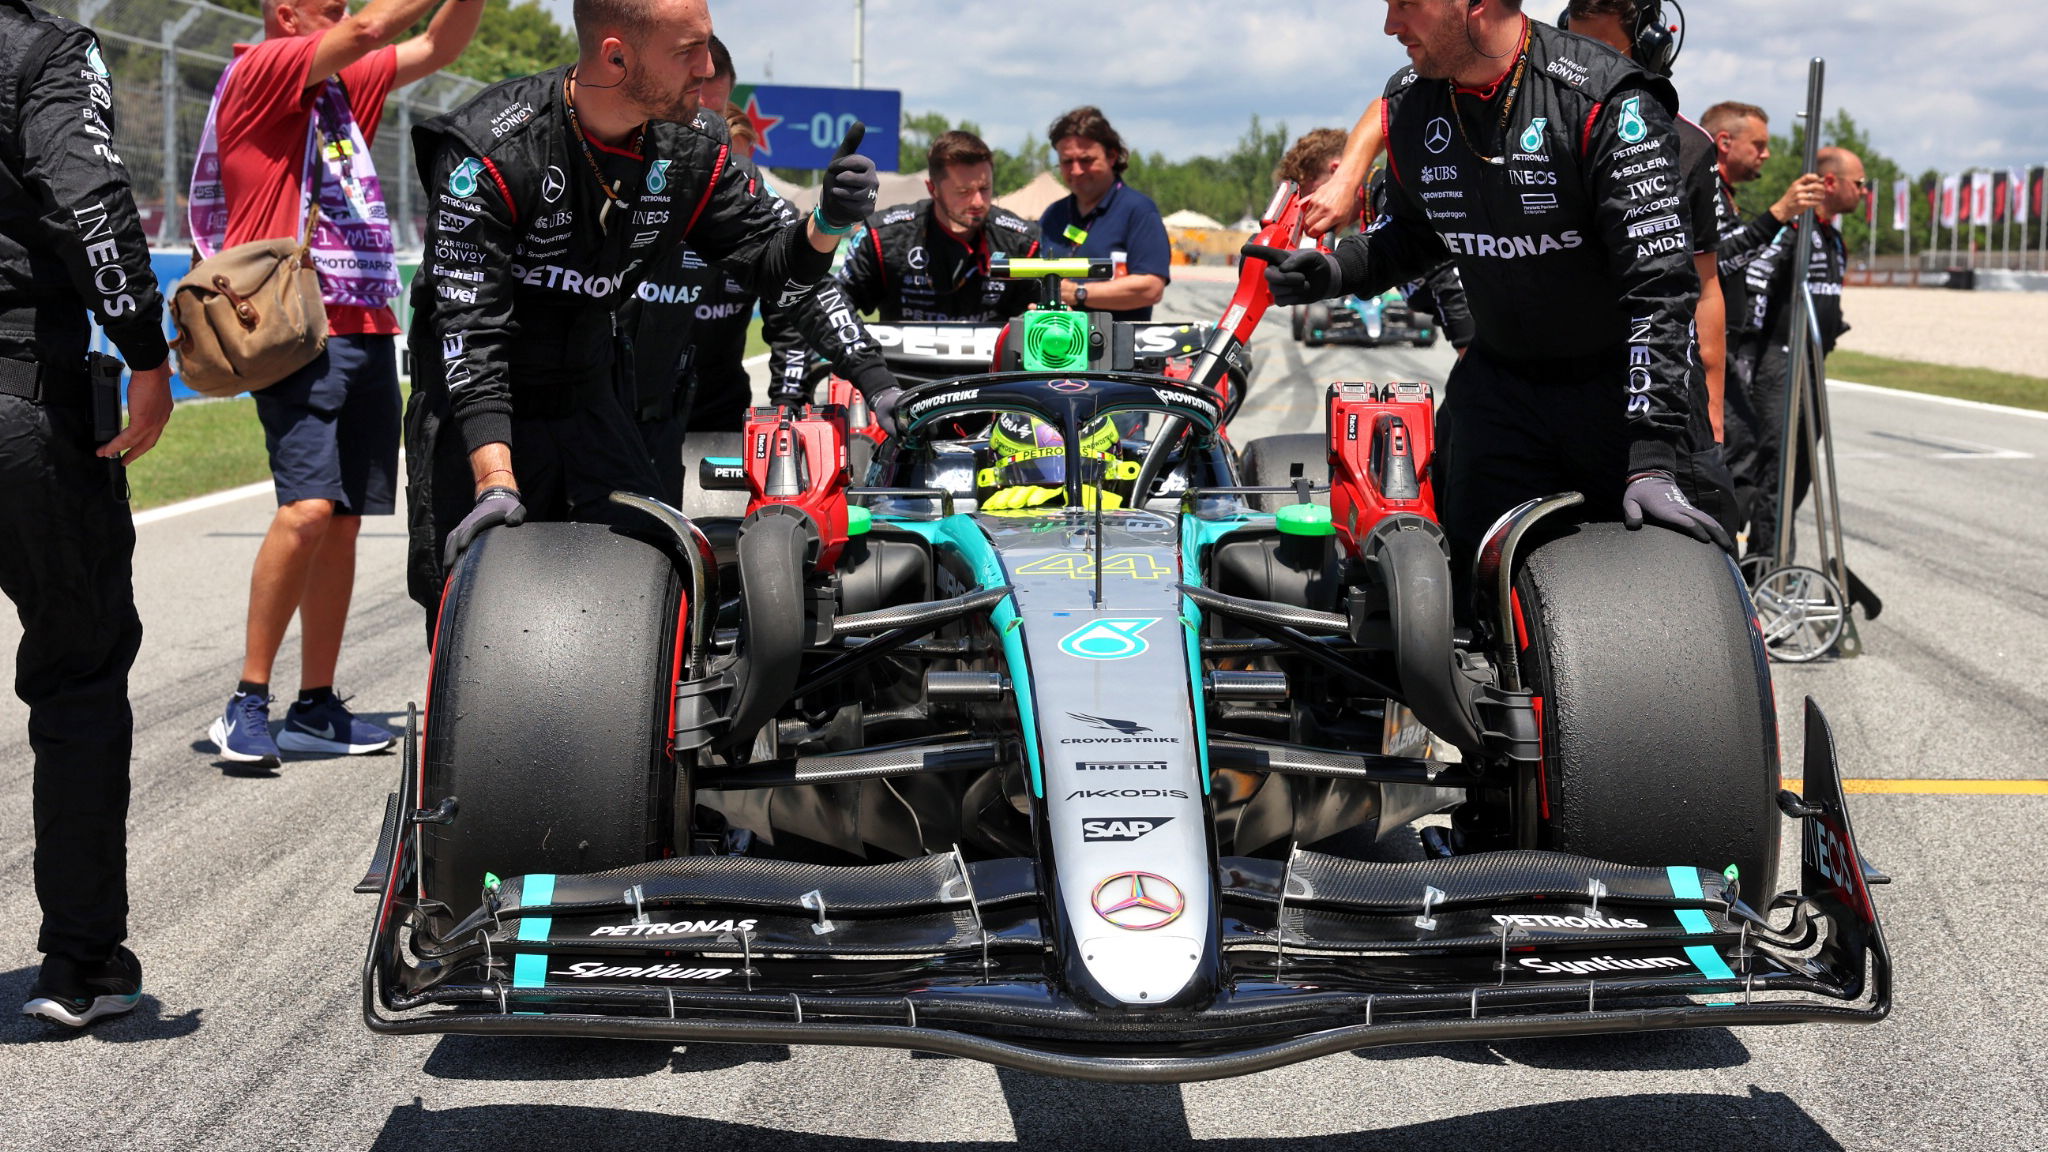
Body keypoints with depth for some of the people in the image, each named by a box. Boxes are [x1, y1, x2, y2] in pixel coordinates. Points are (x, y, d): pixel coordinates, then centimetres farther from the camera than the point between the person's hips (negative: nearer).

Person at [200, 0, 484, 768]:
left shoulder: (344, 88, 20)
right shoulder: (258, 73, -2)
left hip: (366, 331, 8)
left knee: (344, 521, 6)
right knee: (308, 508, -20)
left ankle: (316, 707, 12)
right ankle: (247, 703, -13)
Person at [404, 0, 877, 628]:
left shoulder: (695, 147, -6)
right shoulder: (489, 152, -23)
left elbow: (773, 273, 0)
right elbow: (469, 323, -28)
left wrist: (827, 225, -24)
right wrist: (496, 482, -38)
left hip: (587, 401, 5)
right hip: (473, 411, -5)